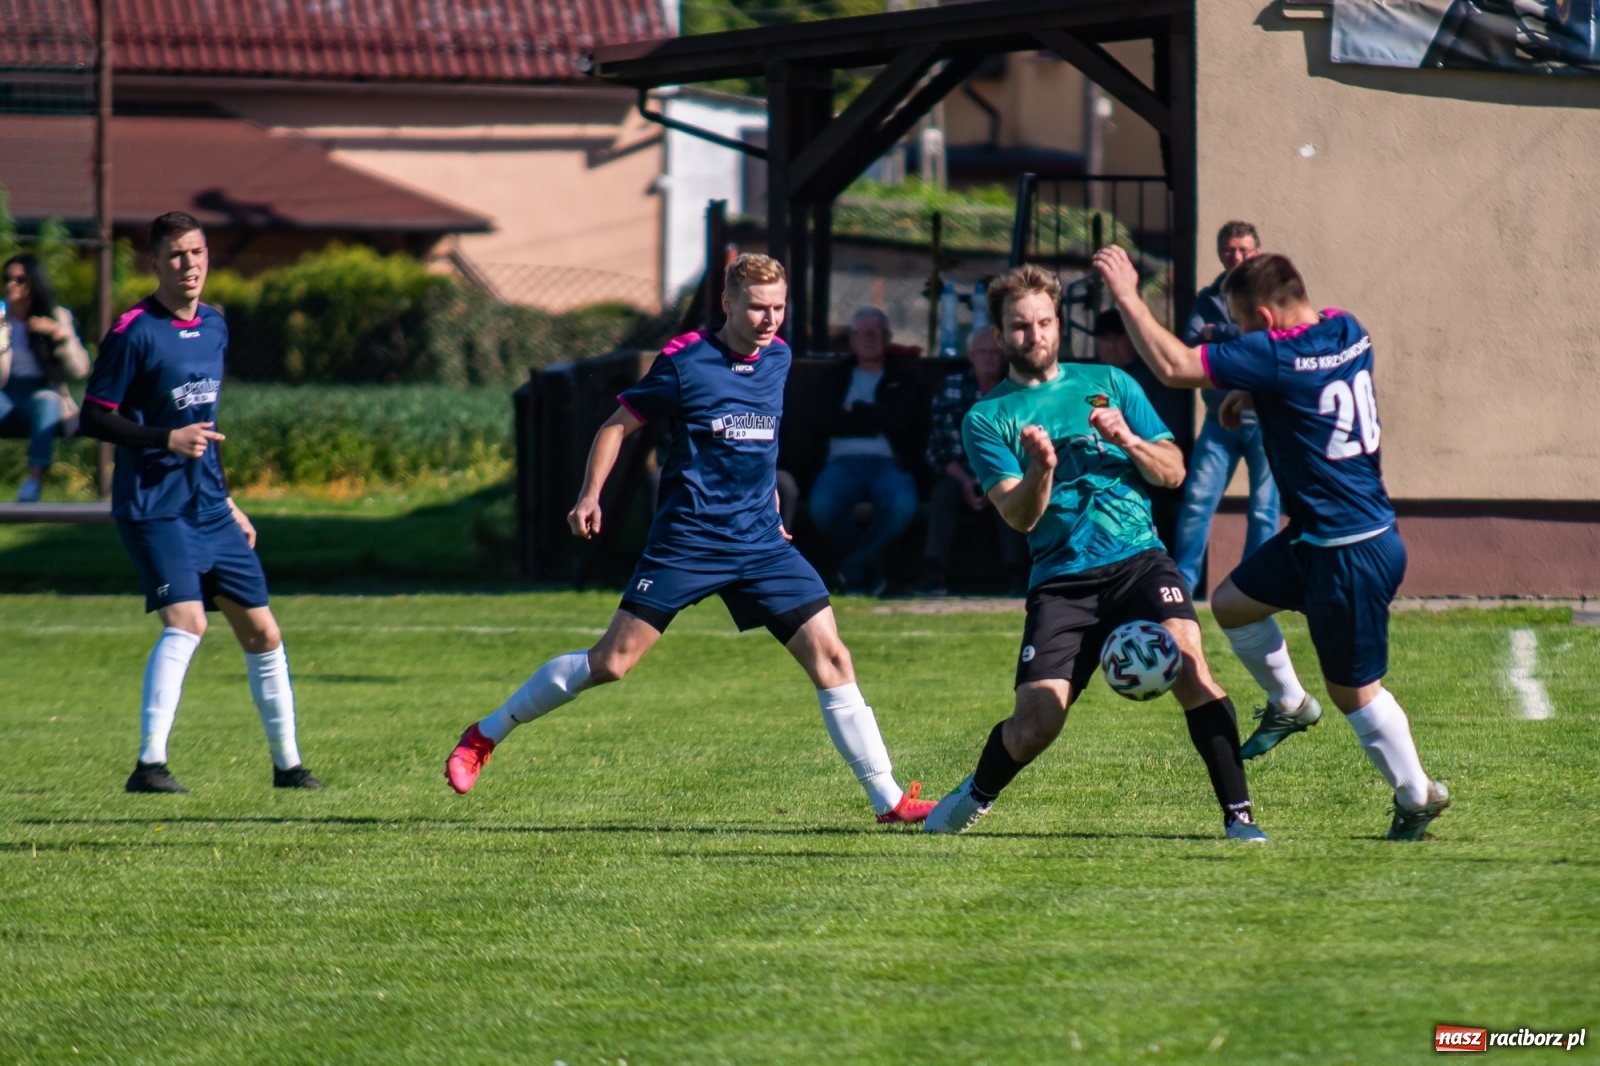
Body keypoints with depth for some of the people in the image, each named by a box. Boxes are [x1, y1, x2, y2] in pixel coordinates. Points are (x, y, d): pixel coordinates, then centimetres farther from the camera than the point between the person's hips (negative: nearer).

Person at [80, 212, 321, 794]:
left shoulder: (214, 325, 12)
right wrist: (166, 439, -22)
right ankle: (150, 764, -21)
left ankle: (287, 763, 20)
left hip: (209, 509, 7)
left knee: (262, 631, 8)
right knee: (187, 621, -23)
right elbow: (94, 417, -11)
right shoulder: (134, 332, -11)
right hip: (154, 507, -7)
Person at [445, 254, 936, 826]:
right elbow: (618, 424, -1)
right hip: (687, 538, -5)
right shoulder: (684, 360, -9)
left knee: (830, 656, -6)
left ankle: (887, 798, -2)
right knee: (612, 660, -6)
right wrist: (590, 495, -11)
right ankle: (484, 735, 10)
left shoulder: (778, 358, 8)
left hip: (761, 541, 5)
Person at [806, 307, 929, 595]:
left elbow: (899, 420, 0)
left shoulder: (903, 381, 19)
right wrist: (876, 421, 0)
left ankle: (853, 567, -14)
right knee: (823, 506, -34)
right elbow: (831, 421, 7)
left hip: (888, 463, -1)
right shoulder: (837, 376, 22)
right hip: (843, 462, 1)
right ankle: (869, 568, -8)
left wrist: (856, 410, 4)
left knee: (902, 506, -36)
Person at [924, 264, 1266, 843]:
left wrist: (1127, 440, -8)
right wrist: (1040, 470, -25)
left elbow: (1174, 472, 11)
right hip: (1061, 578, -1)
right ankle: (975, 795, 21)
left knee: (1187, 661, -26)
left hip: (1137, 558, 1)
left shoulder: (1108, 383, 12)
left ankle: (1238, 813, -20)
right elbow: (1020, 515, -5)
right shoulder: (988, 419, 6)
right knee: (1035, 723, -12)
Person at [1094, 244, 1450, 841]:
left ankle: (1417, 796, 19)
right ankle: (1289, 704, 34)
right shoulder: (1348, 333, 1)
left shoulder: (1277, 359, -24)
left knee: (1355, 689, 6)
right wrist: (1253, 395, 9)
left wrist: (1128, 298, -17)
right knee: (1231, 602, 19)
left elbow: (1173, 365, -25)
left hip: (1352, 557, -9)